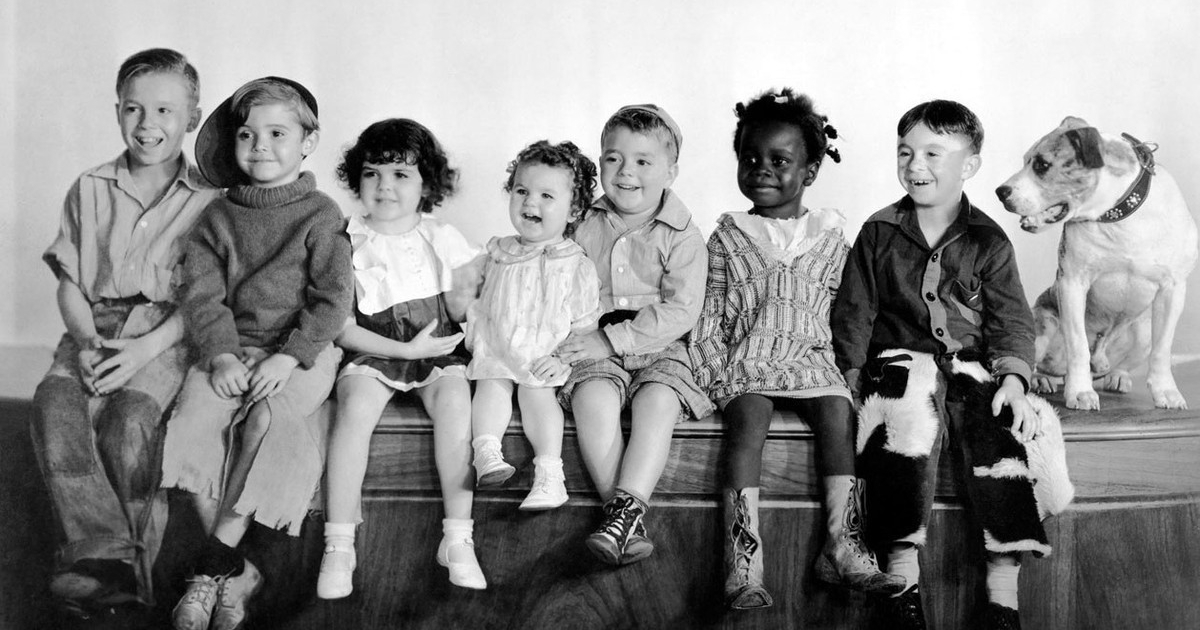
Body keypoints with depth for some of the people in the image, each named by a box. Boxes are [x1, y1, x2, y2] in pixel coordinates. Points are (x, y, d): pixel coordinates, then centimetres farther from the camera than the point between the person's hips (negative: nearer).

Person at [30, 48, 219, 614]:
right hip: (95, 330, 3)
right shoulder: (90, 191, 15)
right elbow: (70, 284, 12)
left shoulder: (208, 199, 5)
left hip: (166, 334, -3)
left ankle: (129, 560, -15)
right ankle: (100, 552, -32)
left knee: (129, 418, -30)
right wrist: (86, 342, -7)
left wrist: (145, 348, -15)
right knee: (55, 403, -26)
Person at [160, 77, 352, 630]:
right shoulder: (218, 217, 10)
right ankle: (235, 572, -13)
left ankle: (212, 564, -19)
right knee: (191, 424, -23)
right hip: (230, 349, 3)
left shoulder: (321, 216, 0)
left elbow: (332, 300, -6)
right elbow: (202, 294, 2)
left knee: (268, 420, -31)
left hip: (301, 353, -3)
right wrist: (221, 355, -13)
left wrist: (289, 357, -17)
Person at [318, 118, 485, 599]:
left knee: (455, 397, -30)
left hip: (439, 350, 1)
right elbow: (340, 328, -3)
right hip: (374, 353, -1)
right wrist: (405, 348, -12)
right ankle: (339, 544, -24)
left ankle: (458, 538, -23)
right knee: (355, 403, -31)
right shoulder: (348, 243, 1)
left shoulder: (439, 238, 8)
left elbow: (461, 310, 10)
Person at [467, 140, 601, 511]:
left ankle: (549, 474, -31)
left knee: (535, 391, -26)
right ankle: (486, 452, -34)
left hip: (544, 356, -3)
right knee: (492, 385, -24)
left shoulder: (576, 267, -1)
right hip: (497, 348, 3)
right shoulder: (498, 255, 11)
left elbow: (584, 325, -1)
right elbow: (483, 303, 23)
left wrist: (562, 357, -12)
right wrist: (474, 328, 7)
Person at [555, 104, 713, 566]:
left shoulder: (681, 237, -2)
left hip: (659, 349, -1)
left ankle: (627, 507, -33)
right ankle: (626, 519, -28)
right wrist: (579, 337, -9)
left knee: (658, 402, -32)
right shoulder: (585, 228, 8)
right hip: (595, 349, 2)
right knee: (594, 399, -29)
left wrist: (611, 339, -18)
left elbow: (680, 310, -12)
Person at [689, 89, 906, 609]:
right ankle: (742, 561, -33)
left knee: (837, 412, -26)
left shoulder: (829, 235, 13)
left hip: (811, 359, 2)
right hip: (745, 361, -1)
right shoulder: (727, 238, 11)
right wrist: (713, 374, -3)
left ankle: (843, 547, -23)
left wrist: (847, 365, 1)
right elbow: (710, 317, 9)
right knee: (749, 417, -29)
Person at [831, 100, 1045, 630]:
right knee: (907, 429, -34)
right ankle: (903, 583, -29)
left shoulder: (988, 242, 9)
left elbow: (1011, 319, 5)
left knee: (1002, 434, -28)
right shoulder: (878, 233, 9)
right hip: (900, 362, -1)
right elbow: (853, 314, 10)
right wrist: (852, 382, -2)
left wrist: (1012, 377, -13)